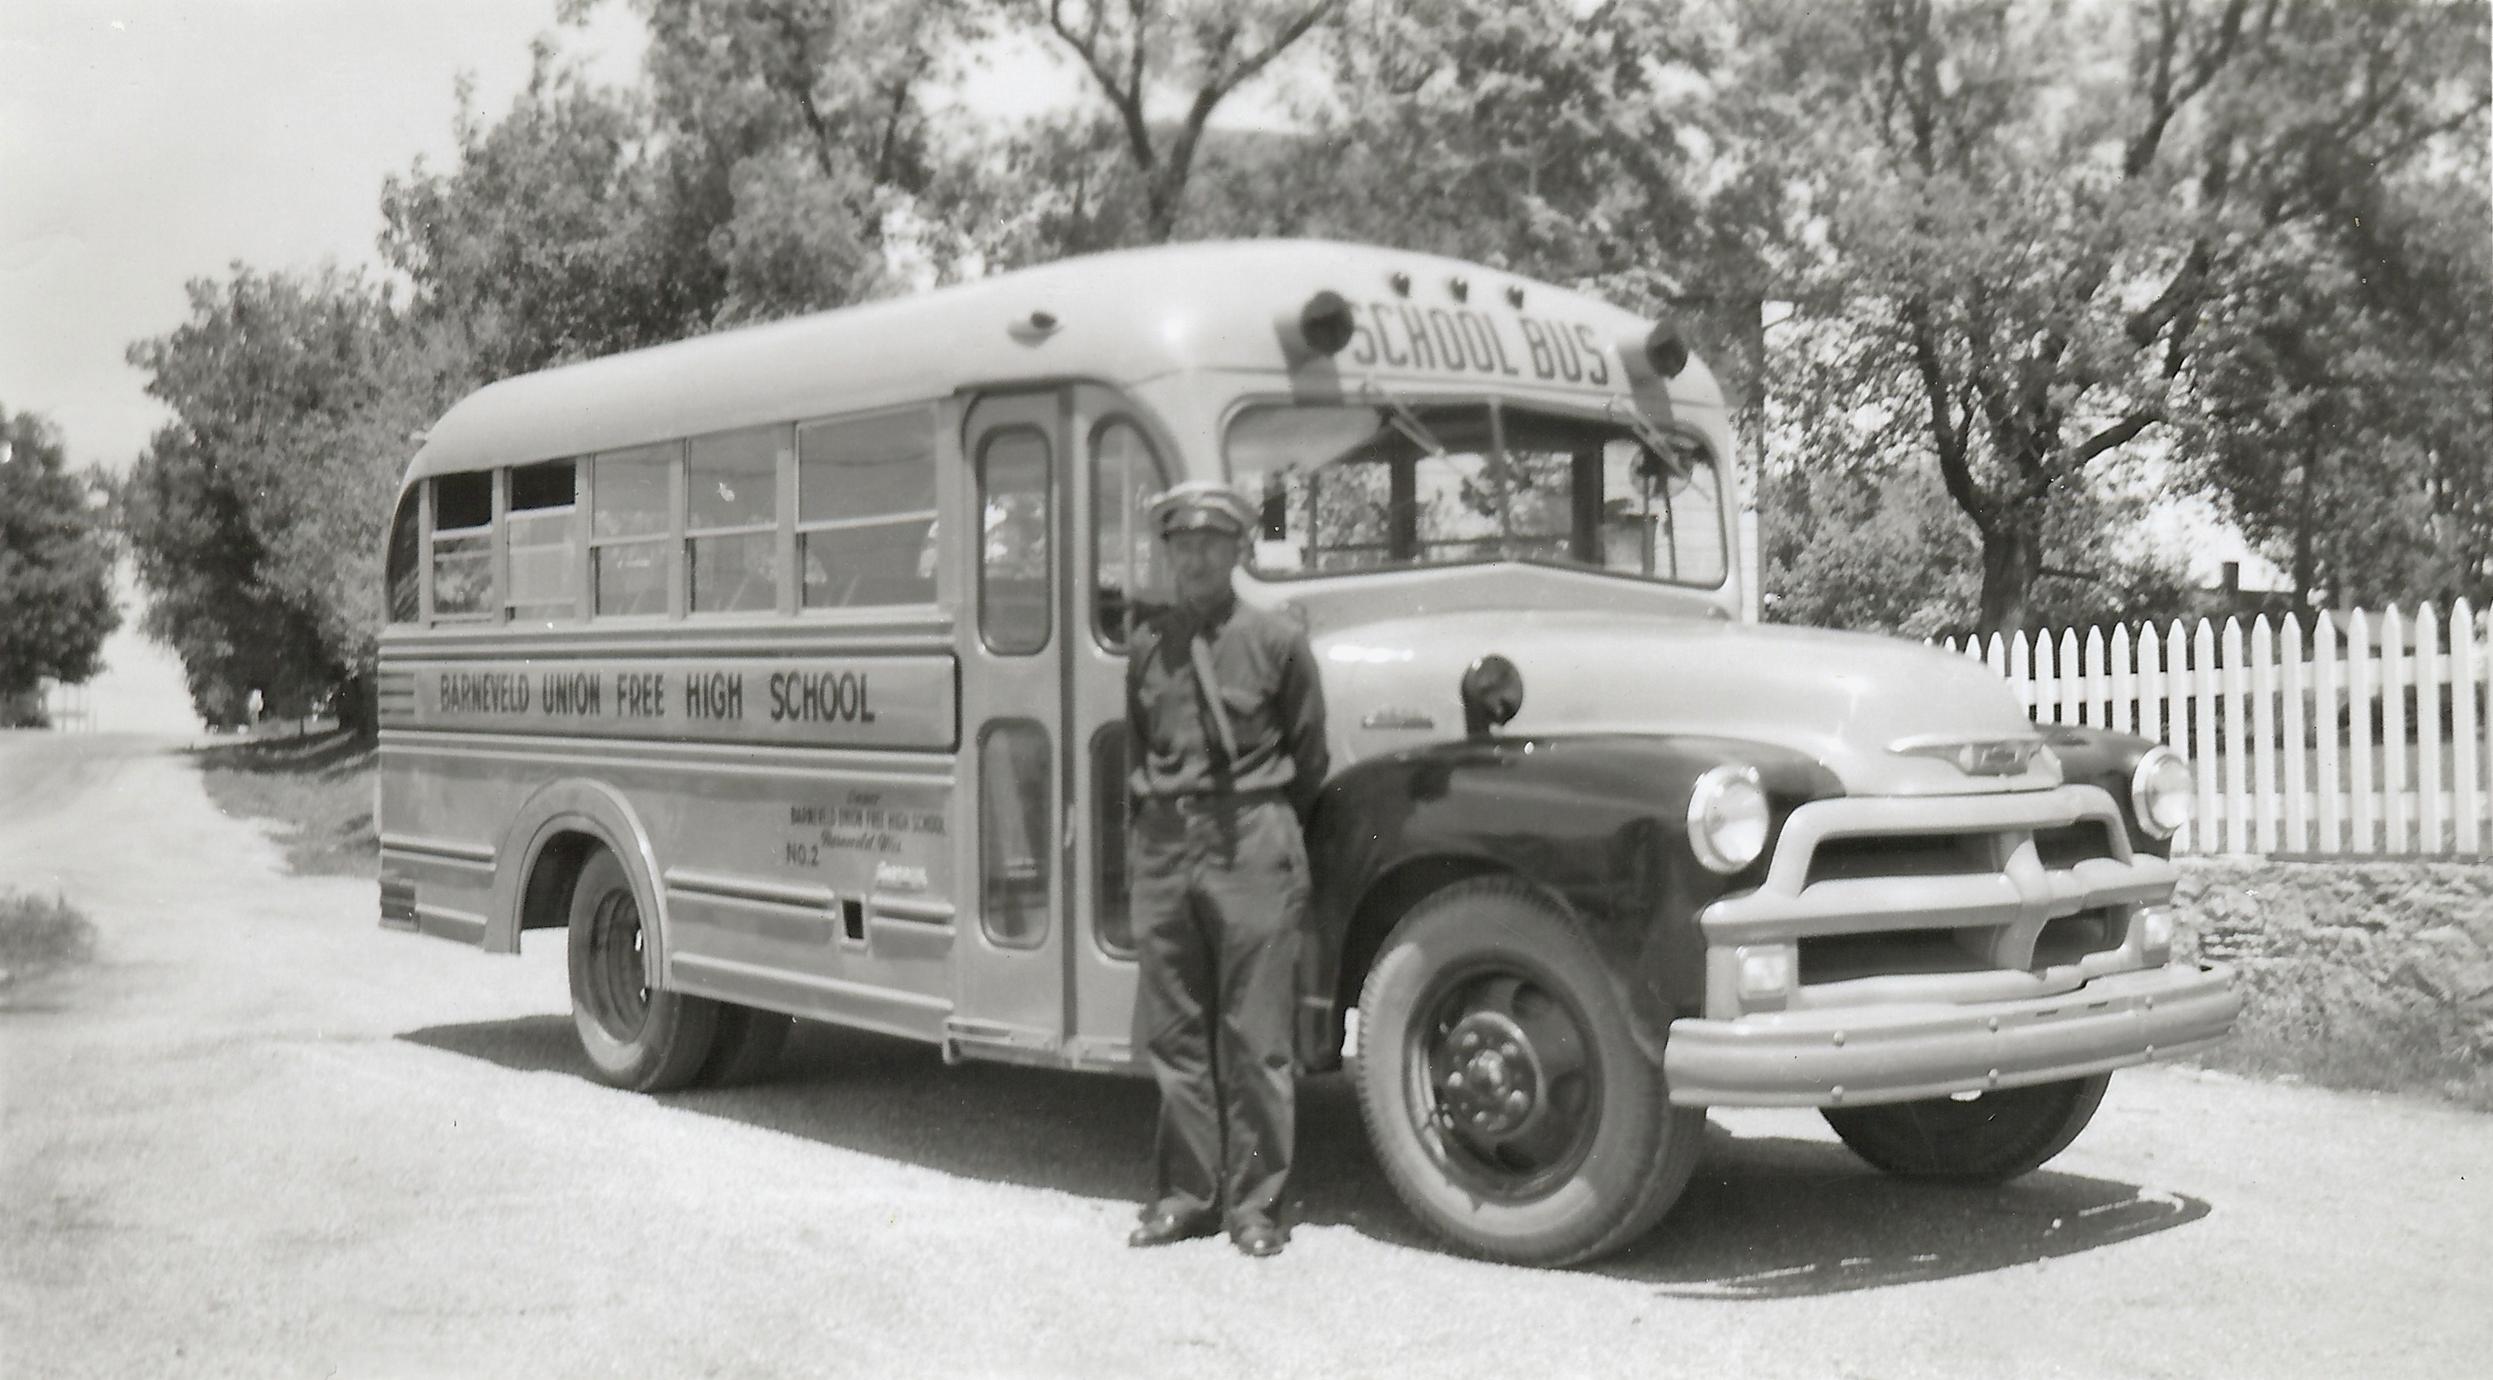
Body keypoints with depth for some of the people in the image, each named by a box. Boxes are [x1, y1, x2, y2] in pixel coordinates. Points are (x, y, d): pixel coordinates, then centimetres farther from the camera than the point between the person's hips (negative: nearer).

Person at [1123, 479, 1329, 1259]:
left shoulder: (1276, 641, -1)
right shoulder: (1148, 644, 10)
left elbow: (1308, 759, 6)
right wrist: (1162, 817, 9)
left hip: (1252, 843, -4)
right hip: (1164, 843, 4)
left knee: (1255, 1031, -1)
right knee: (1172, 1029, 8)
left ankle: (1255, 1200, 9)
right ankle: (1187, 1191, 18)